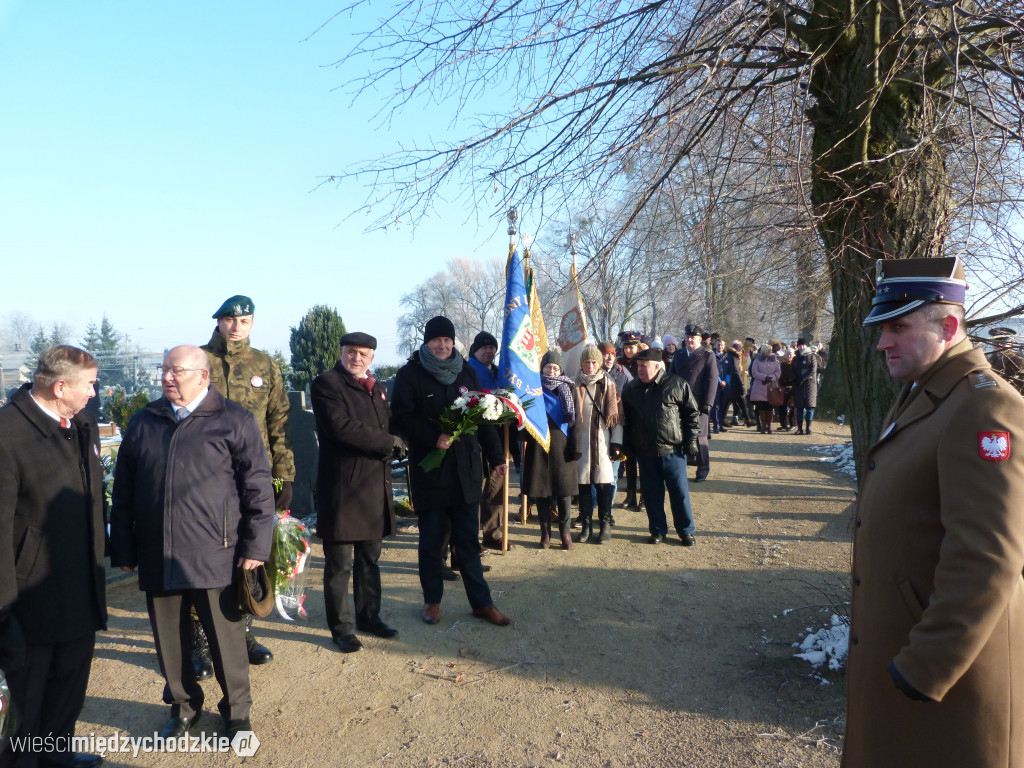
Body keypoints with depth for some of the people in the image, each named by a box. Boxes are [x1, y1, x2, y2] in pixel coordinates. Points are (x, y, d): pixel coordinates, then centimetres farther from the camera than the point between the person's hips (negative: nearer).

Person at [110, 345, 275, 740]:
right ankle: (183, 705, 37)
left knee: (226, 640, 5)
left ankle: (237, 712, 26)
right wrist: (123, 549, 13)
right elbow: (123, 492, 15)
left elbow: (258, 488, -3)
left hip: (215, 557, -4)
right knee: (169, 641, 15)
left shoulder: (234, 421, -2)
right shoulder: (143, 423, 11)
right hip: (157, 558, 4)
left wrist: (255, 546, -7)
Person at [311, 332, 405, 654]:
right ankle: (341, 627, 15)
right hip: (341, 486, -7)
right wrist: (388, 442, -13)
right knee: (339, 564, 2)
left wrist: (389, 449, 0)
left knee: (370, 558, 17)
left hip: (374, 486, 7)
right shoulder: (326, 383, -7)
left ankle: (369, 616, 30)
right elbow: (340, 427, -19)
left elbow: (388, 426, 24)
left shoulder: (377, 388, 17)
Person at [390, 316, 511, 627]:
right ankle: (432, 600, 24)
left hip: (466, 468, 3)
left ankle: (481, 602, 16)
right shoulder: (410, 374, -3)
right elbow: (401, 418, -11)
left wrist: (496, 457, 7)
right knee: (431, 539, 9)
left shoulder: (466, 371, 9)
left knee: (468, 538, 9)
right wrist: (433, 438, -23)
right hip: (429, 469, -3)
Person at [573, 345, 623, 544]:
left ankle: (606, 525, 9)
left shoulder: (609, 386, 5)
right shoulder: (575, 386, 6)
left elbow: (617, 415, 4)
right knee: (583, 483, 4)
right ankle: (586, 525, 15)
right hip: (580, 443, 1)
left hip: (603, 442, -1)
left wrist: (617, 443, -1)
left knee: (604, 483, -2)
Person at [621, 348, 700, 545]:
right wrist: (627, 446, 10)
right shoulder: (631, 389, 6)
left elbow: (692, 414, 1)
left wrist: (690, 441, -3)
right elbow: (625, 420, 14)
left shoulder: (677, 385, -5)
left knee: (680, 492, 3)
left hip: (673, 451, -3)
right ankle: (658, 530, 23)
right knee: (652, 494, 9)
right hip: (645, 452, 3)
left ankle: (686, 531, 17)